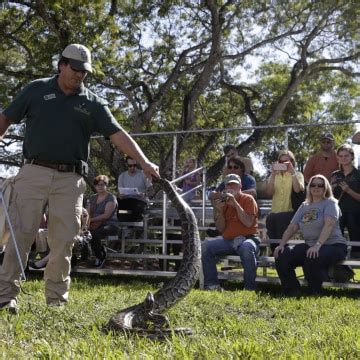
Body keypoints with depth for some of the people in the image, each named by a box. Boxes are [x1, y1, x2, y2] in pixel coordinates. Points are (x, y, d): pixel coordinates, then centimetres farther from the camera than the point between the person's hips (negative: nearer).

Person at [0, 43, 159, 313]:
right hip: (34, 172, -1)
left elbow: (118, 134, 0)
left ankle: (57, 298, 11)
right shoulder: (36, 90, 7)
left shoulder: (92, 103, 8)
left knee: (63, 240, 1)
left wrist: (144, 162, -12)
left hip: (70, 179, 1)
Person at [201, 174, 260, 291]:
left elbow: (248, 223, -14)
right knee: (205, 246, -15)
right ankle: (212, 285, -11)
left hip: (247, 238, -5)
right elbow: (221, 229, 10)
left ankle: (249, 288, -28)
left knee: (246, 247, -39)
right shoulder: (224, 202, 15)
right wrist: (220, 211, -5)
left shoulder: (248, 199, 1)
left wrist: (235, 204, -16)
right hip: (227, 240, 5)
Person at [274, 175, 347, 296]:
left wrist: (318, 245, -34)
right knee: (281, 256, -15)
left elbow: (329, 224, -20)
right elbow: (292, 227, 12)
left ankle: (315, 294, -13)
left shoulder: (330, 203, -2)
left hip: (333, 245, -6)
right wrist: (281, 244, -4)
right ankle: (292, 293, -5)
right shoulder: (304, 206, 16)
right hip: (310, 245, 6)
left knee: (312, 260, -37)